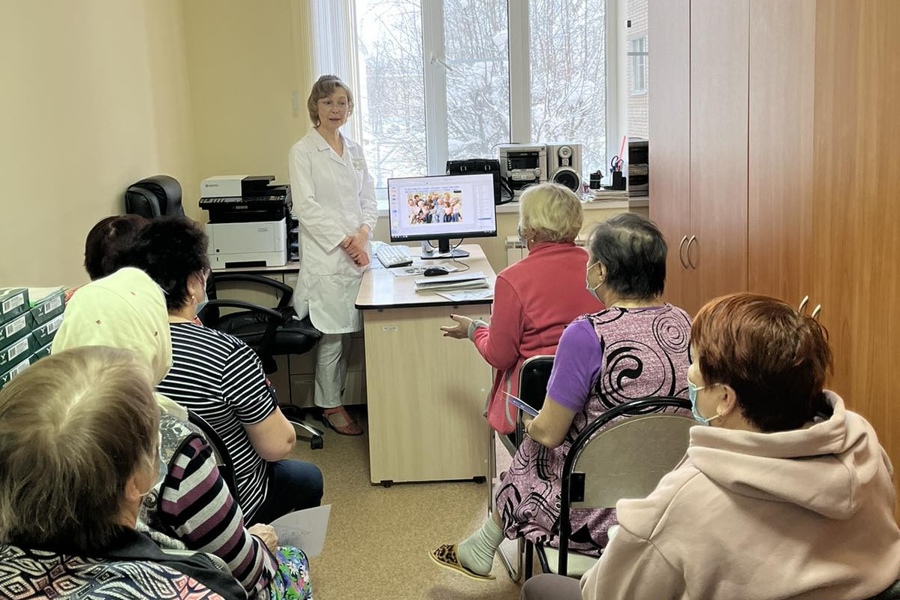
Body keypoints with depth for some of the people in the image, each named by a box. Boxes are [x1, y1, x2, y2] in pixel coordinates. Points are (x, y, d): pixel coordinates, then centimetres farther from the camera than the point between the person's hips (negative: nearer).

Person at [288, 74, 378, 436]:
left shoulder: (355, 150, 15)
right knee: (330, 332, -2)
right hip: (325, 254, -5)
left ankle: (336, 397, 20)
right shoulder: (303, 151, -2)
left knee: (349, 330, 7)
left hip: (358, 252, 5)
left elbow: (368, 199, 13)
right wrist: (344, 241, -14)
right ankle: (330, 406, 11)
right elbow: (306, 207, -10)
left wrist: (363, 232, -6)